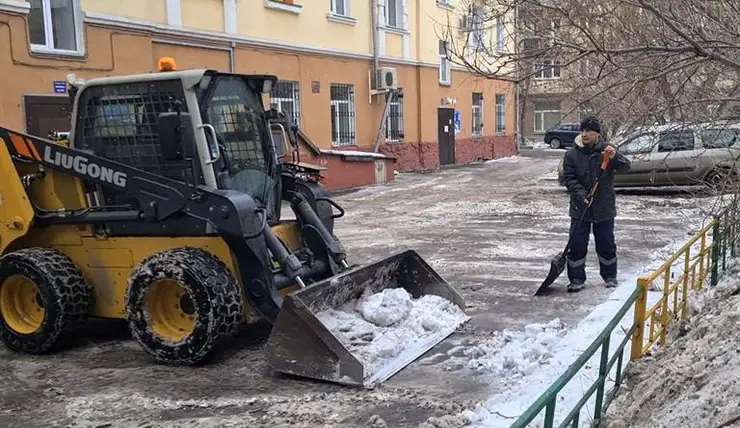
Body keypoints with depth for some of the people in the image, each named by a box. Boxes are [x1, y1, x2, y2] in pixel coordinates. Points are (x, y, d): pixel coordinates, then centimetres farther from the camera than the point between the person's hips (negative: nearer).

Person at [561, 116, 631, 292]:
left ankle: (609, 276, 29)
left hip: (604, 208, 0)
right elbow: (569, 178, -6)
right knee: (577, 245, 0)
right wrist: (581, 194, -21)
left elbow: (626, 167, -11)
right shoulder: (572, 154, -5)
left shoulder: (606, 150, -3)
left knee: (606, 244, 12)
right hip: (580, 208, 0)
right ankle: (577, 278, 11)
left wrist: (615, 157, -31)